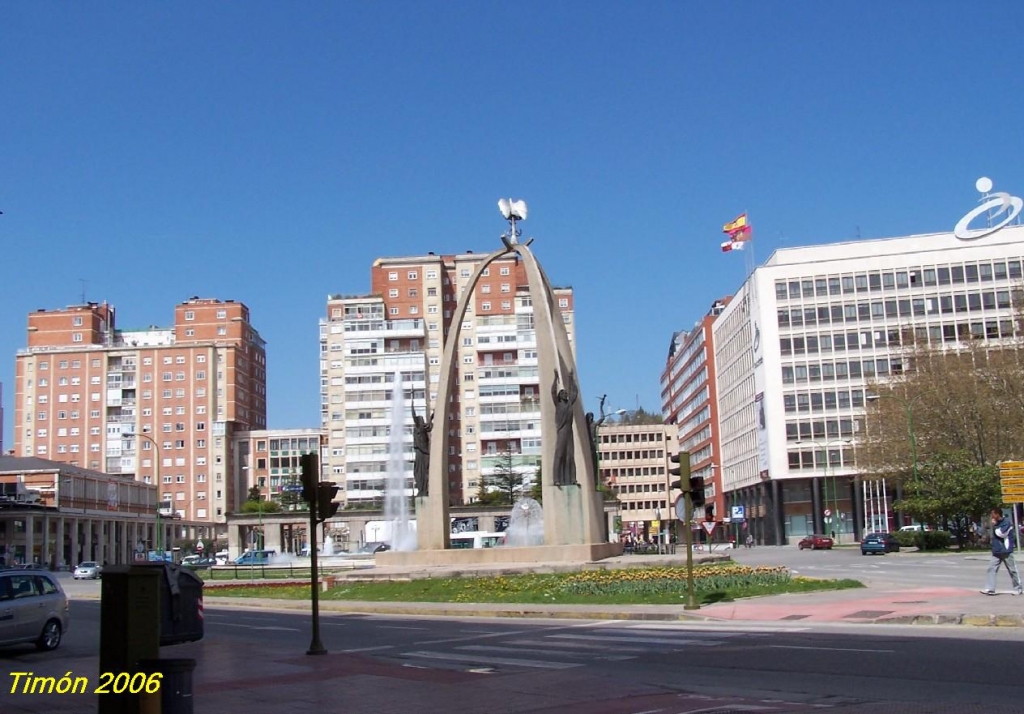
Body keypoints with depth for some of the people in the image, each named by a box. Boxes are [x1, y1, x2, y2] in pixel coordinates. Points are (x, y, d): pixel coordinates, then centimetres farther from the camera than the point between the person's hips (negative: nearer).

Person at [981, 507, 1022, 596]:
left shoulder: (1006, 522, -12)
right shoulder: (997, 523, 13)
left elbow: (1001, 533, -22)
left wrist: (994, 525, -13)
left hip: (1006, 551, -8)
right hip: (996, 552, 8)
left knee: (1012, 570, 4)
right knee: (991, 568, -2)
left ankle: (1018, 589, 16)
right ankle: (990, 589, -6)